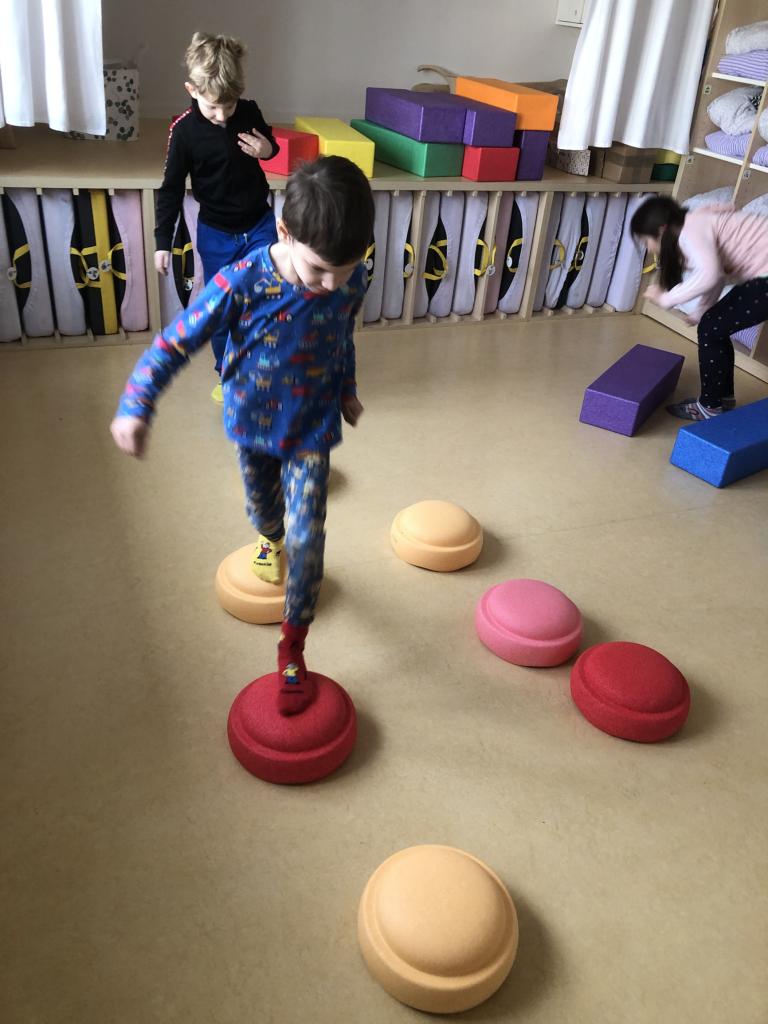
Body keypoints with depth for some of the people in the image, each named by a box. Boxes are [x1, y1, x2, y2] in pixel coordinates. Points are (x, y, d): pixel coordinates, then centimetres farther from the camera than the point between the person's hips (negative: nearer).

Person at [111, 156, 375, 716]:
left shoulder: (351, 281, -18)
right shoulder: (242, 284, -29)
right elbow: (176, 343, -23)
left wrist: (346, 389, 18)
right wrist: (136, 407, -34)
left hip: (312, 429, 0)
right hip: (252, 424, 0)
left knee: (307, 538, -7)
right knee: (263, 507, 26)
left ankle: (293, 647, 11)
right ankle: (271, 541, 65)